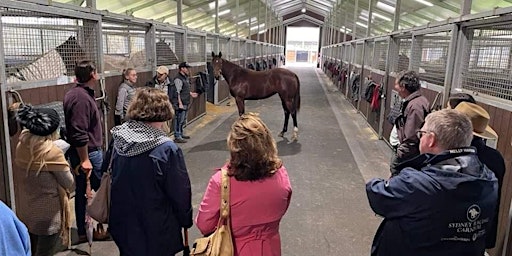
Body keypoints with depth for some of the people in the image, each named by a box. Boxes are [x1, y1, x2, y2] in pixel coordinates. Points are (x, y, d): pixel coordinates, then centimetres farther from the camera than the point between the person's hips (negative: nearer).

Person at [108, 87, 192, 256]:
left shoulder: (117, 139, -8)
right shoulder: (167, 150, -26)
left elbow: (107, 178, 5)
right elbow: (181, 193, -17)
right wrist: (186, 220, 1)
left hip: (123, 226, 6)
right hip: (156, 235, -5)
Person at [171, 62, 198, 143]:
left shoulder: (185, 78, 13)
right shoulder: (178, 79, -17)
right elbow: (177, 92, -21)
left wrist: (191, 93, 21)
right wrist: (180, 103, -23)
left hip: (185, 103, 10)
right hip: (180, 104, -10)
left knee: (183, 120, 19)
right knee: (179, 120, -5)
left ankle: (181, 134, 32)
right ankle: (177, 137, 1)